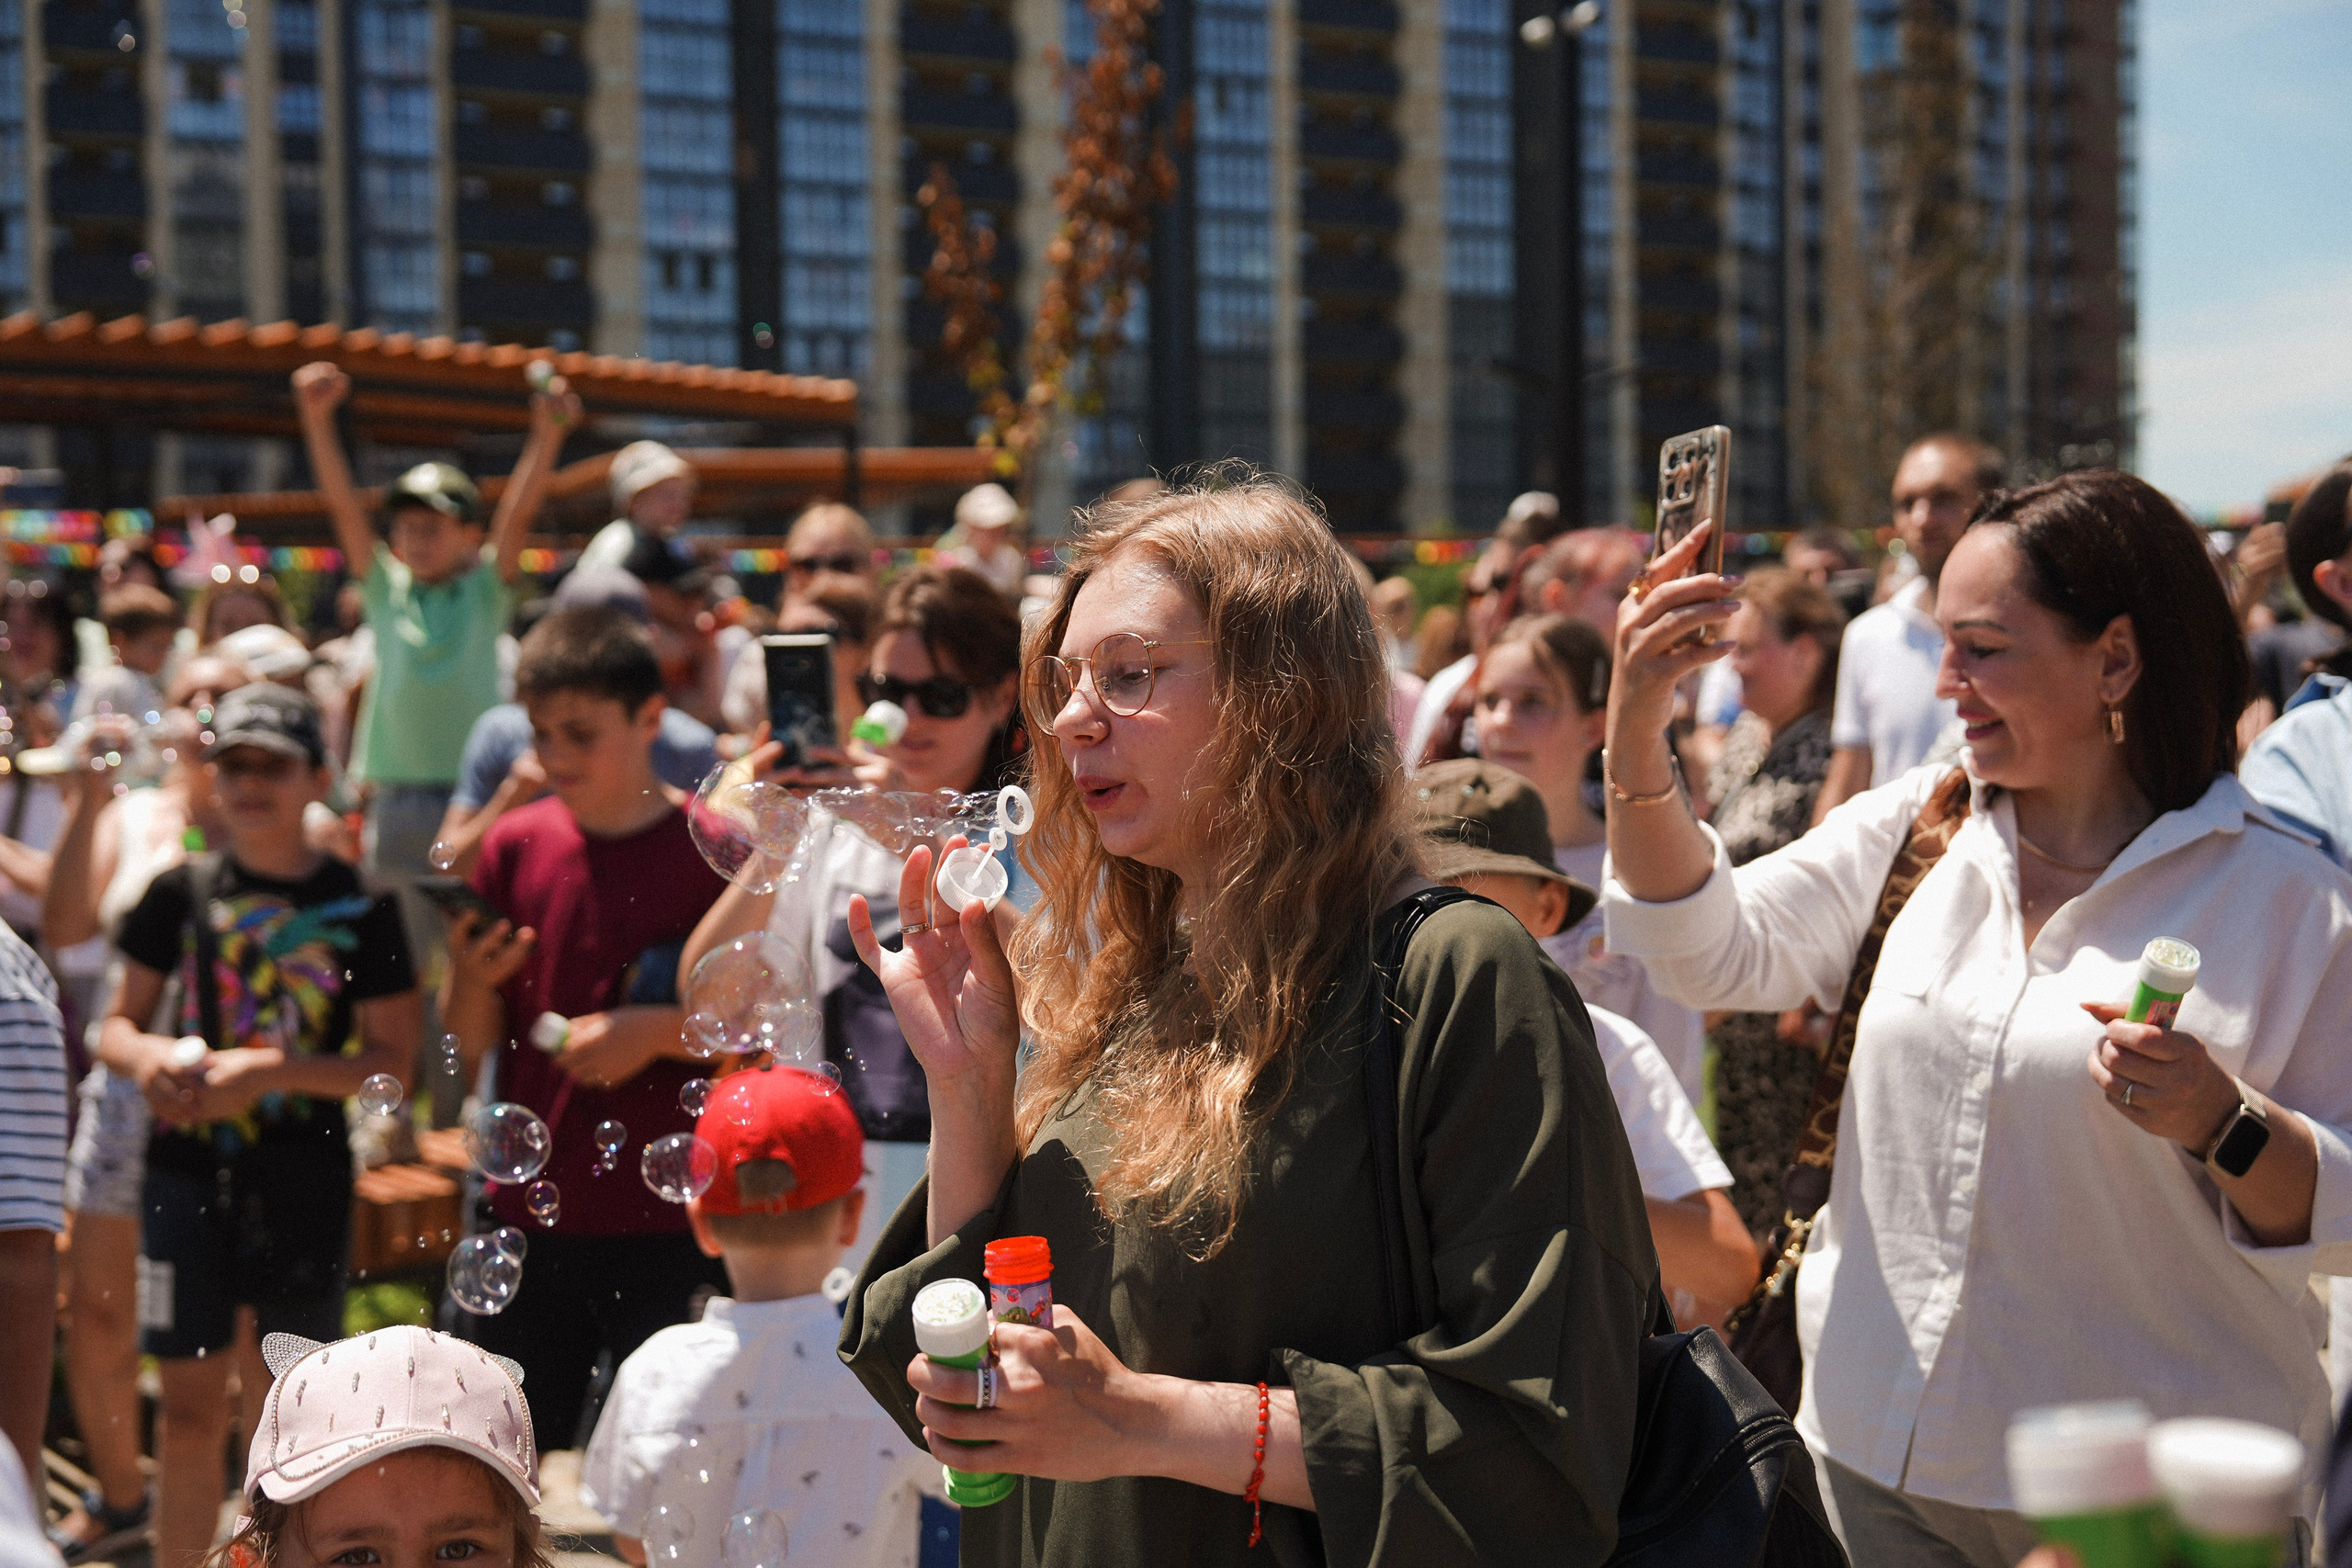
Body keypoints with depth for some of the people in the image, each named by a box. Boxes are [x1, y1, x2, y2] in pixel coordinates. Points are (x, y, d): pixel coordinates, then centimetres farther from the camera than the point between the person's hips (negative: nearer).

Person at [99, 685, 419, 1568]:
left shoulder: (360, 910, -2)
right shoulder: (181, 893, 4)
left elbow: (391, 1059, -5)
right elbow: (116, 1023, 11)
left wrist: (269, 1071, -17)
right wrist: (143, 1056, -12)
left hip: (302, 1184, -1)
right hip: (188, 1171, 1)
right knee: (190, 1406, 2)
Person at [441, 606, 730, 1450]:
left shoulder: (713, 852, -5)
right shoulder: (516, 844, 5)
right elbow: (470, 1045, 7)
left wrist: (658, 1031, -17)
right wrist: (470, 977, -13)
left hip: (665, 1225, -3)